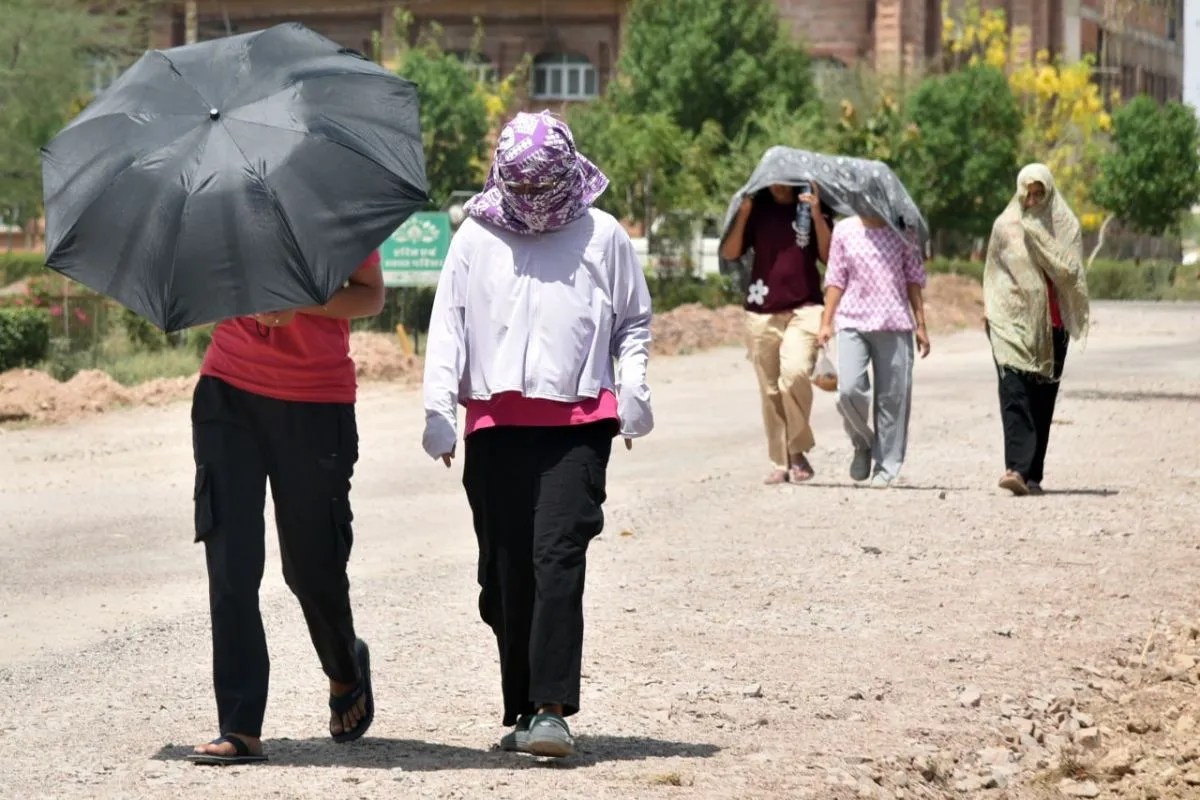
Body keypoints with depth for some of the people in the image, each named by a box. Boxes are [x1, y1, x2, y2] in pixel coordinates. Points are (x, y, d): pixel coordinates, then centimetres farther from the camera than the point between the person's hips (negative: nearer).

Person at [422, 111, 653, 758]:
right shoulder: (475, 238, 11)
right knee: (504, 572, 4)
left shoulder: (602, 237, 9)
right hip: (495, 427, 3)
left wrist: (632, 388, 3)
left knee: (557, 557, -16)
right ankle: (520, 711, 13)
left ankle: (550, 709, -21)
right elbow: (447, 323, 10)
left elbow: (633, 321, 18)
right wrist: (438, 405, -1)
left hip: (577, 424, -3)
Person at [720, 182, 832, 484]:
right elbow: (729, 253, 2)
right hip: (761, 312, 3)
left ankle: (798, 450, -10)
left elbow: (829, 255, -3)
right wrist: (743, 214, -9)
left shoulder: (813, 206, 5)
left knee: (794, 372, -24)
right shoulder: (757, 208, 9)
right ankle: (780, 463, 12)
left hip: (803, 308, -3)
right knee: (770, 390, 4)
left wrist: (817, 215, -13)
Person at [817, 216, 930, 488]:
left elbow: (914, 279, 10)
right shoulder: (844, 230, 7)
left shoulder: (902, 231, 6)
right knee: (849, 389, -16)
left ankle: (886, 467, 8)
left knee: (892, 396, -1)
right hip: (853, 321, 0)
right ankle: (863, 444, 10)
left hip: (895, 324, 0)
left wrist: (920, 325, 6)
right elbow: (835, 279, 9)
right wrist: (826, 322, 4)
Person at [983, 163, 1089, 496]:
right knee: (1014, 393, -16)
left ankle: (1032, 475, 9)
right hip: (1013, 322, -1)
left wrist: (1036, 235, -10)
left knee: (1042, 400, 4)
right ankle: (1017, 467, -27)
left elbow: (1070, 272, -5)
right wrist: (991, 313, 2)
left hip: (1051, 325, 1)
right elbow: (993, 276, 11)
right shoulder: (1006, 226, 7)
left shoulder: (1065, 226, 6)